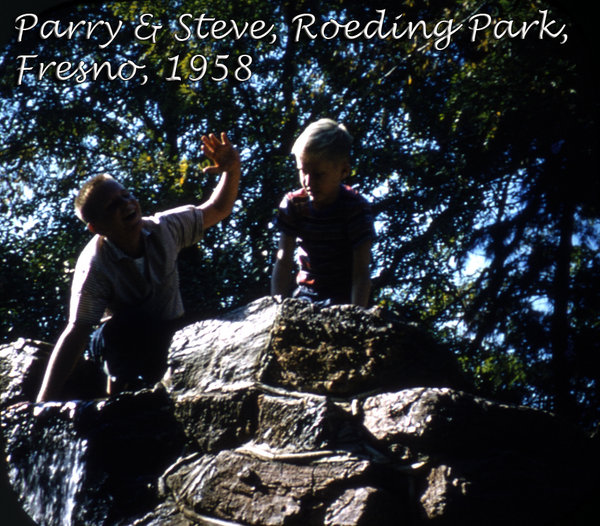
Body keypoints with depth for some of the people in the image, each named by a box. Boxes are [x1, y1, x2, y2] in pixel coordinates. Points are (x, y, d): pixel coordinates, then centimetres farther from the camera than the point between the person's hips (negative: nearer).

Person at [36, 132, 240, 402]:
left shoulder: (163, 228, -15)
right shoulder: (94, 267, -29)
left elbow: (218, 210, 0)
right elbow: (76, 332, -33)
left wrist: (232, 171, -20)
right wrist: (44, 402, -41)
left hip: (171, 337, 6)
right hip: (124, 339, -5)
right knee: (128, 324, -38)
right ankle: (120, 395, -19)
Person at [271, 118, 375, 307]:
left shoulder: (356, 207, -18)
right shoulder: (293, 204, -8)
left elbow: (361, 271, -21)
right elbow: (283, 262, -8)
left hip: (343, 296, -4)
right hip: (306, 291, 4)